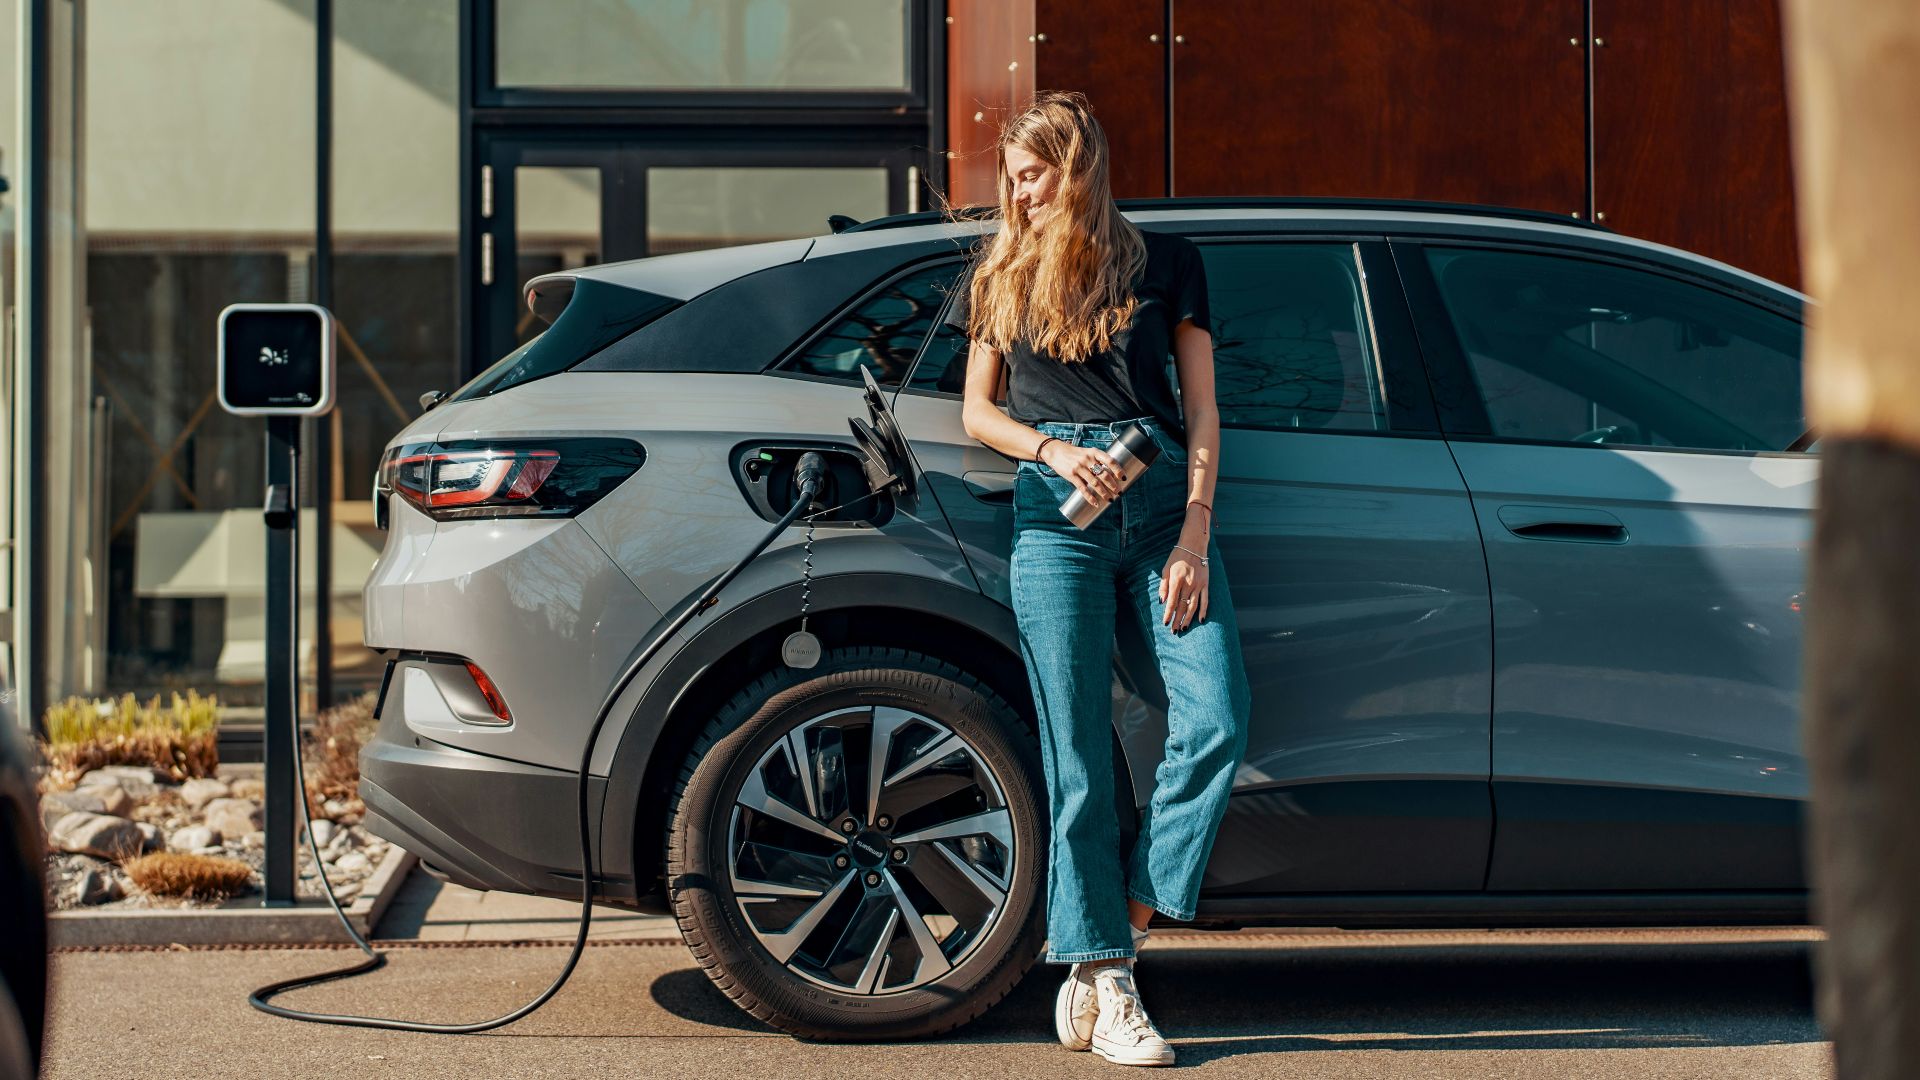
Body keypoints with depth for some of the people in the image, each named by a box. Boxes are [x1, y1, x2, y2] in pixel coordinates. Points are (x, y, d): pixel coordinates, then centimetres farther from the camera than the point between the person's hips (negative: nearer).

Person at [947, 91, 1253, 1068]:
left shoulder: (1166, 262, 11)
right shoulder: (1001, 274, 15)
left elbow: (1201, 409, 8)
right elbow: (976, 411, 15)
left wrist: (1192, 538, -3)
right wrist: (1054, 449, -6)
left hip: (1163, 502, 1)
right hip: (1055, 512, 0)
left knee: (1216, 721, -15)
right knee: (1078, 755, -5)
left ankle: (1124, 926, -2)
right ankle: (1105, 984, -3)